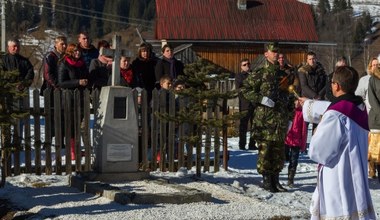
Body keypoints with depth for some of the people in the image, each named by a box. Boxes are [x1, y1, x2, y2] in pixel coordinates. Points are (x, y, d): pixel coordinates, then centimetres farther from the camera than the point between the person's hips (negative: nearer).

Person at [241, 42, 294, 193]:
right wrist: (261, 99, -15)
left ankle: (275, 179, 18)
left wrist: (290, 116, 19)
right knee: (265, 149, -4)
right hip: (264, 119, -5)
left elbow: (288, 96, 23)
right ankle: (266, 180, 5)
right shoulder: (260, 74, -1)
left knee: (279, 150, 8)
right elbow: (245, 89, -5)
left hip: (281, 119, 5)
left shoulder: (283, 74, 16)